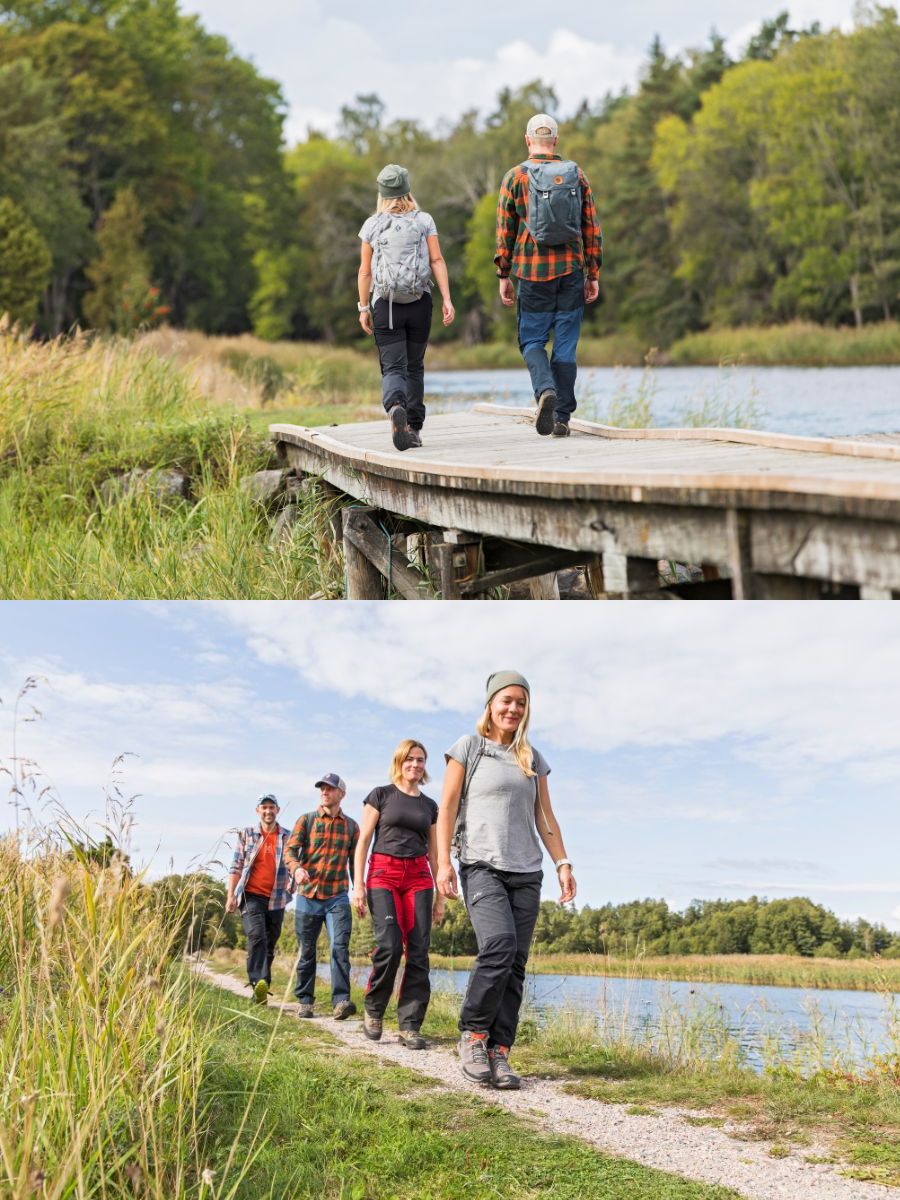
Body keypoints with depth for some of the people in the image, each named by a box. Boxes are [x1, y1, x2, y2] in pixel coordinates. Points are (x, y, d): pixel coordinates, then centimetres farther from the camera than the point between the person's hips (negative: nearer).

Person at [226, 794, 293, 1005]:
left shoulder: (287, 837, 9)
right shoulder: (246, 835, 8)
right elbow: (236, 867, 6)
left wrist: (292, 883, -9)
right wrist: (231, 896, -1)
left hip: (276, 899, 2)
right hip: (251, 896, -2)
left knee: (269, 945, 6)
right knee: (257, 936, -23)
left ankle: (262, 991, 13)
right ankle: (258, 983, -31)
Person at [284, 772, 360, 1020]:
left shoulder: (351, 826, 10)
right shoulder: (307, 820, 5)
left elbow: (355, 863, 16)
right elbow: (290, 849, -6)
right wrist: (296, 868, -27)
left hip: (337, 897, 0)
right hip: (307, 895, 0)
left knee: (340, 947, -15)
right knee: (306, 951, 6)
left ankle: (341, 1001, -22)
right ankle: (304, 1002, 17)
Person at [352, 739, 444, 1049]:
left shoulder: (429, 805, 17)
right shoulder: (381, 795, 7)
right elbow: (363, 841, 3)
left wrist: (440, 895, 13)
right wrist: (358, 885, -6)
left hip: (418, 877, 3)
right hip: (384, 873, -3)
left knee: (418, 951, -7)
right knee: (389, 945, -18)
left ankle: (410, 1025, -5)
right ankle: (373, 1010, 4)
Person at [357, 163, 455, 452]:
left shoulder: (372, 225, 1)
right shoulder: (424, 221, 2)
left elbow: (365, 271, 0)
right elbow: (437, 261, -5)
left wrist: (363, 308, 7)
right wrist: (447, 299, -5)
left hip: (385, 305, -1)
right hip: (420, 302, 1)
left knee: (392, 367, -4)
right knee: (415, 366, 14)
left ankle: (395, 406, -35)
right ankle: (415, 428, 17)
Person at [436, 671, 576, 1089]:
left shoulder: (532, 759, 18)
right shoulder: (468, 748, 6)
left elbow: (545, 816, 19)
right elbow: (448, 807, 2)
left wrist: (563, 863, 7)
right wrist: (443, 861, -9)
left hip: (526, 871, 5)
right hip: (482, 866, -5)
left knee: (515, 963, -4)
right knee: (499, 944, -24)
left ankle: (499, 1052, -2)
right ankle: (472, 1034, -9)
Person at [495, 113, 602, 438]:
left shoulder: (515, 177, -1)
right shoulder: (577, 175, 5)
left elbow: (505, 231, 0)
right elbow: (591, 229, 5)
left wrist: (504, 276, 6)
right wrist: (594, 275, 10)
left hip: (533, 270, -2)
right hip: (571, 271, 2)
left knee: (532, 340, 9)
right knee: (566, 344, 6)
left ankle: (545, 389, -19)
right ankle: (562, 417, 7)